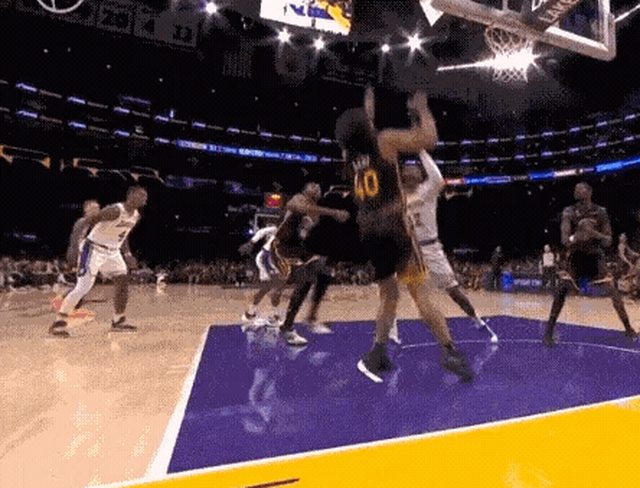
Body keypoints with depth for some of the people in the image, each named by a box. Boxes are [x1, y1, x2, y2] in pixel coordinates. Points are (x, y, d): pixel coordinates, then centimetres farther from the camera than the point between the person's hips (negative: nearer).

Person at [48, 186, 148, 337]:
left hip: (113, 252, 8)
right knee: (82, 288, -11)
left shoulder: (136, 216, 4)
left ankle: (118, 321, 15)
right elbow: (86, 222, -23)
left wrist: (127, 254, 13)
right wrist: (74, 247, -29)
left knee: (123, 282, 3)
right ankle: (58, 323, 1)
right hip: (94, 249, -8)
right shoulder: (115, 211, -23)